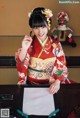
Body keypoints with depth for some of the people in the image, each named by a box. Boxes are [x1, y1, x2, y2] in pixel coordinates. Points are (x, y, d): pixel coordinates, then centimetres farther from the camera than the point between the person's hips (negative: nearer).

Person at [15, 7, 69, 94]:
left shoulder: (55, 45, -5)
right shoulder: (29, 44, -5)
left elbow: (61, 66, -2)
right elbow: (21, 65, -10)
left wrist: (57, 82, -17)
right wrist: (24, 48, -24)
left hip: (50, 84, 0)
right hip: (31, 84, 0)